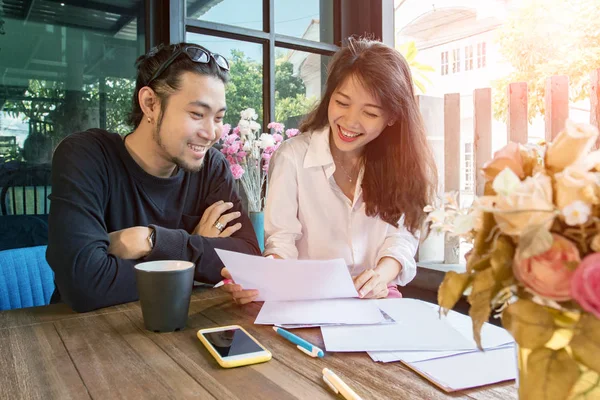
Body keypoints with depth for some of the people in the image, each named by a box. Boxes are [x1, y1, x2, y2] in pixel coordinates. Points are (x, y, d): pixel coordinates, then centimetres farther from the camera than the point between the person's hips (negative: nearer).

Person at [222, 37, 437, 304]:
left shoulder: (399, 161, 2)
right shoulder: (292, 157, -8)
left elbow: (401, 235, 0)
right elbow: (282, 238, -9)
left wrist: (382, 274, -21)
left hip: (377, 299, 3)